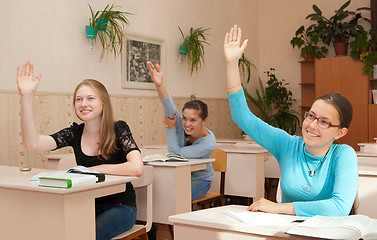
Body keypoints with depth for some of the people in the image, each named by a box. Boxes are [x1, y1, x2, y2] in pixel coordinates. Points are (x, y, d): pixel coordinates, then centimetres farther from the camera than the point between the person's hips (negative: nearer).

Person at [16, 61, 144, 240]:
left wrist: (94, 169, -17)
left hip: (120, 207, -3)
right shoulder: (75, 133, 1)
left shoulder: (118, 129, -9)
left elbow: (136, 168, -26)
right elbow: (32, 142, -15)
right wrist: (26, 96, -21)